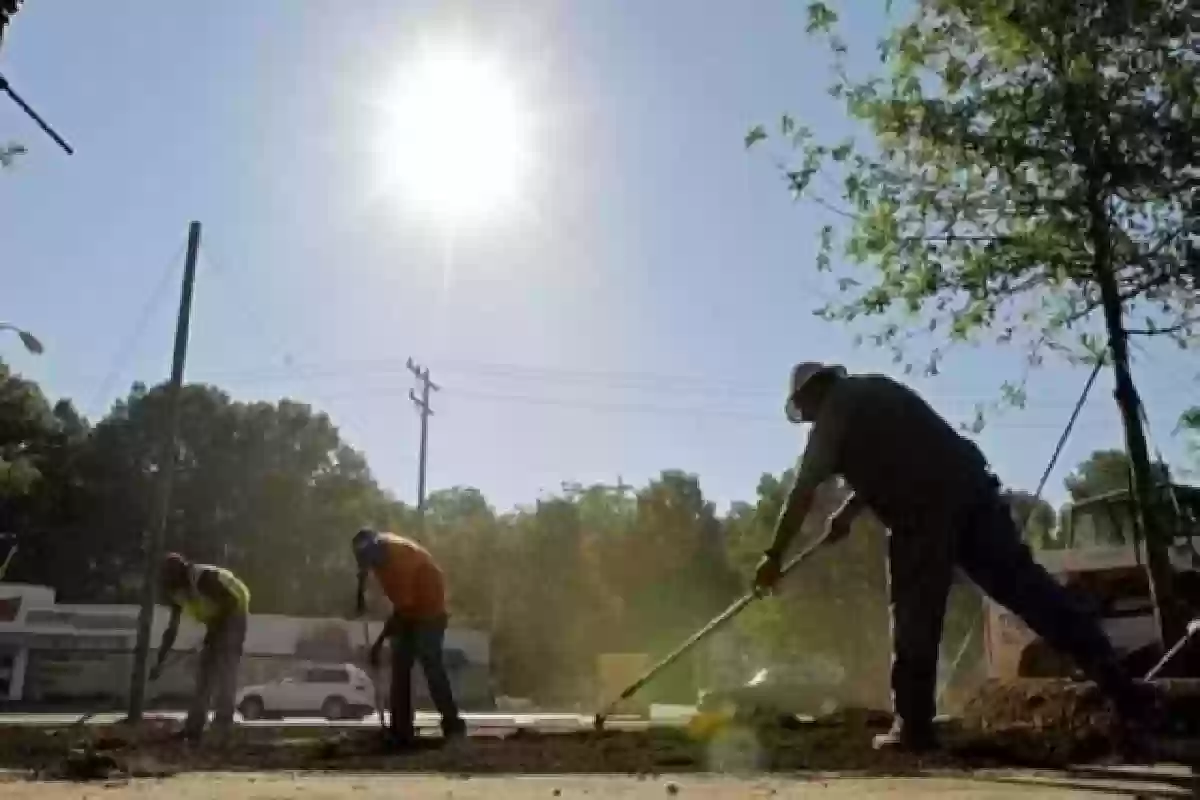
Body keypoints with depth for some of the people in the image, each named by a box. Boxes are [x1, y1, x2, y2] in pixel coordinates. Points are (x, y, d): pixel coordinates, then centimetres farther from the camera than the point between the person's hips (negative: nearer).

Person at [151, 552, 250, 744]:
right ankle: (193, 729, 8)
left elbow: (231, 602, -23)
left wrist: (214, 629, -17)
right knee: (205, 674, 5)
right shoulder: (178, 592, 0)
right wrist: (159, 662, 2)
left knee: (223, 673, -14)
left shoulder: (203, 578, -26)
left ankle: (222, 729, -15)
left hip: (232, 618, -9)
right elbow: (172, 630, 5)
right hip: (217, 623, 9)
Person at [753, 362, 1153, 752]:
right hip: (969, 483, 7)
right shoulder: (876, 389, 29)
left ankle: (913, 726, 3)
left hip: (922, 509, -7)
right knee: (1025, 583, 2)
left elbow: (801, 494, 5)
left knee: (915, 614, 0)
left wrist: (774, 556, 11)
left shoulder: (833, 414, 7)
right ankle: (1124, 690, -2)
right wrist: (847, 512, 41)